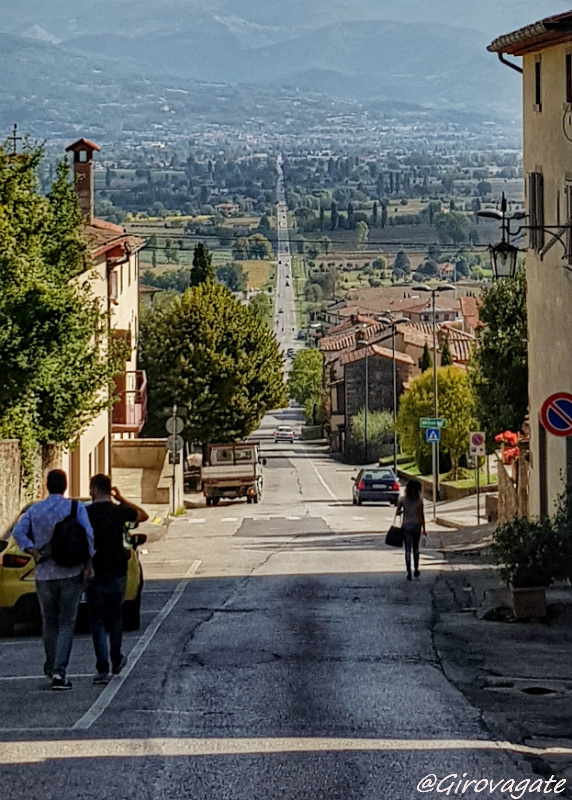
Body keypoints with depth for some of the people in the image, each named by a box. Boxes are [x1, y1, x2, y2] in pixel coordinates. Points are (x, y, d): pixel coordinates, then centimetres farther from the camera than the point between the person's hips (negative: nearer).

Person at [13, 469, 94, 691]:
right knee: (66, 624, 1)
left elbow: (18, 531, -11)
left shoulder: (34, 510, 3)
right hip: (71, 573, -2)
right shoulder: (76, 508, -4)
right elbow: (88, 535, -15)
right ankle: (59, 672, -13)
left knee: (49, 623, 17)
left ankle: (52, 668, 29)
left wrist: (33, 551, -11)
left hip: (44, 574, 2)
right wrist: (88, 563, -11)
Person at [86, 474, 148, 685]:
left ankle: (102, 669, -6)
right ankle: (116, 661, 30)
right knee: (115, 618, 19)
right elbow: (143, 516, 17)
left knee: (97, 622, 2)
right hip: (117, 573, 2)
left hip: (94, 573, -2)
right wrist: (121, 499, 15)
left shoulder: (85, 513, -8)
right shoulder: (119, 511, -2)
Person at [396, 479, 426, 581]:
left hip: (406, 525, -1)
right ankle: (416, 569, 23)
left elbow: (398, 513, 0)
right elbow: (422, 515, -1)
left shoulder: (403, 499, -5)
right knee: (416, 548, 19)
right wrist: (423, 528, 6)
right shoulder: (420, 500, -4)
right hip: (417, 525, 1)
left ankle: (409, 572, -4)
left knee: (408, 549, 2)